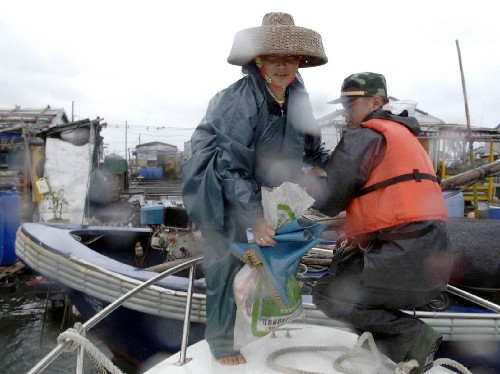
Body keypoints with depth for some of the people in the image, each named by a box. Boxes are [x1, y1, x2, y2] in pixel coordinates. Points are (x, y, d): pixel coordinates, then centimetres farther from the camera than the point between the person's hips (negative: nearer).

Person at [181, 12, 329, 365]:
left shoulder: (297, 97, -4)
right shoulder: (240, 100, -29)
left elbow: (312, 148, 8)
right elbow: (232, 167, -29)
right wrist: (254, 217, -31)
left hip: (251, 182, 7)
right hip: (217, 184, -7)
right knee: (227, 257, -6)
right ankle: (220, 340, 12)